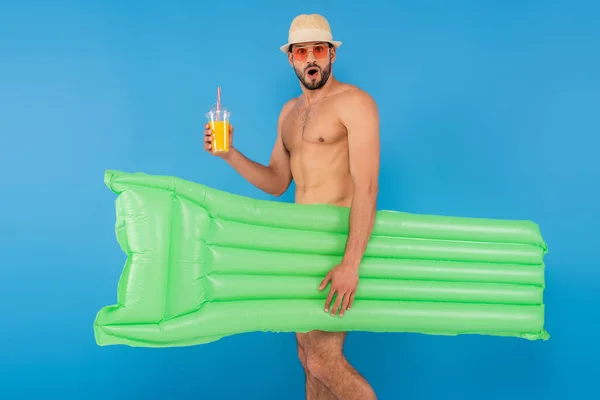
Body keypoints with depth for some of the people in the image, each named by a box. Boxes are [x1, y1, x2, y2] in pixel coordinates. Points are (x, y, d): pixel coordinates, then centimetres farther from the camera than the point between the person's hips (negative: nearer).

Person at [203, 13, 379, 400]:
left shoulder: (354, 102, -9)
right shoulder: (289, 112, 16)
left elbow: (367, 187, -19)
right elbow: (276, 182, 19)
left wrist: (351, 263, -28)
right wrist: (230, 155, 2)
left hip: (340, 240, -7)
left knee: (324, 360, -11)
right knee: (308, 353, 12)